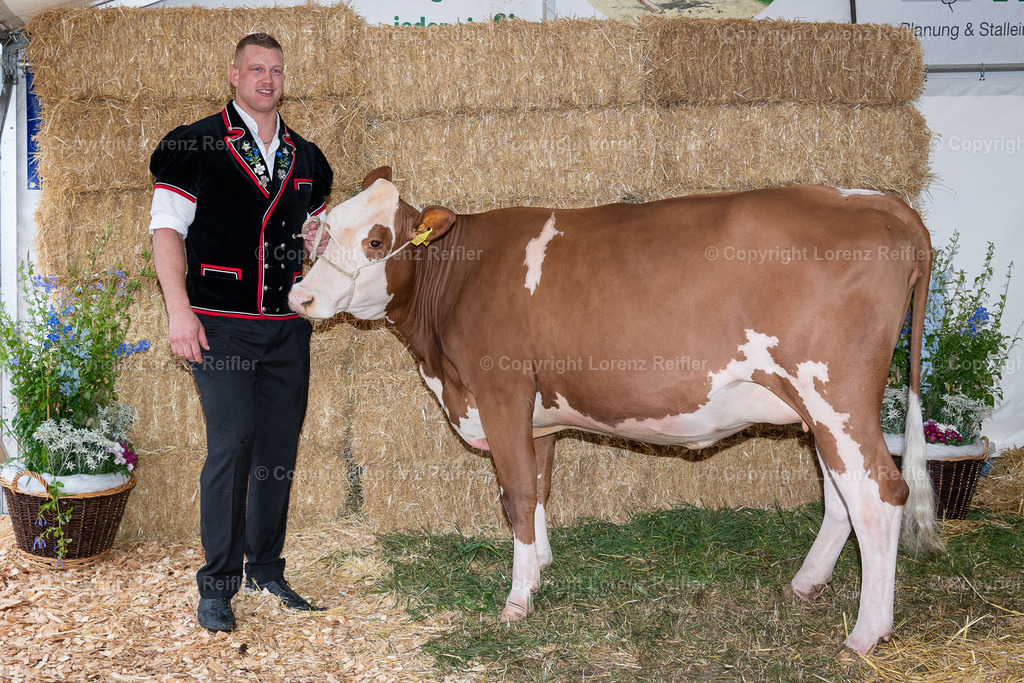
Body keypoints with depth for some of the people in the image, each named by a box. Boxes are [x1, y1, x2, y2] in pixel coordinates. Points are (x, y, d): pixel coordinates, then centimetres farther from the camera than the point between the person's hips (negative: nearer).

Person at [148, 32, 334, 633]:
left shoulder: (305, 158, 16)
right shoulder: (195, 145, 1)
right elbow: (167, 228, -3)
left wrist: (323, 241, 3)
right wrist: (180, 309, -12)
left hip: (288, 325, 5)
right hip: (221, 324, -5)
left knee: (279, 447, 8)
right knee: (232, 444, -10)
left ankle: (267, 571, 22)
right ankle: (218, 584, 3)